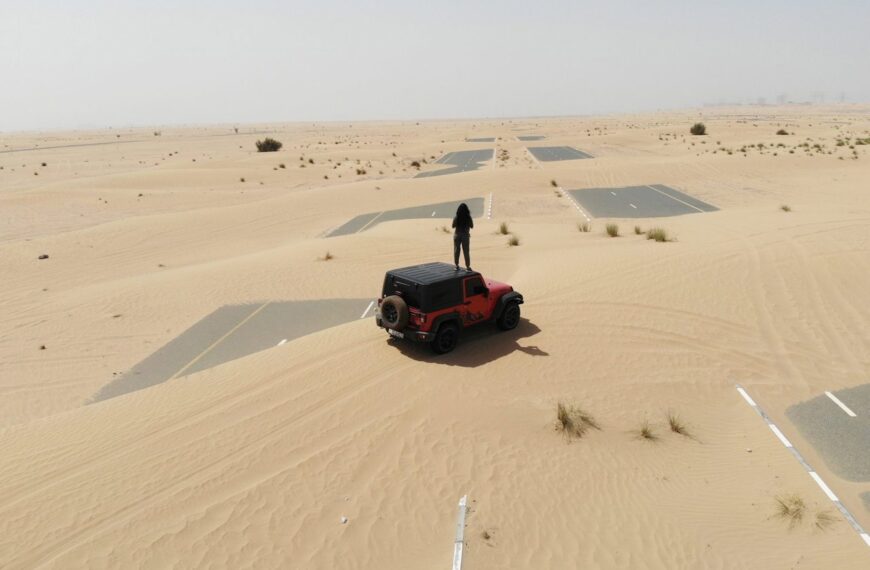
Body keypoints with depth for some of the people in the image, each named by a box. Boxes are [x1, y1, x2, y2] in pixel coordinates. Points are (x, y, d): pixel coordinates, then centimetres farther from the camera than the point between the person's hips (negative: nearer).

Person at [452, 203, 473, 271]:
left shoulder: (456, 218, -13)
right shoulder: (468, 218, -12)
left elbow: (453, 226, -1)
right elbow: (472, 226, 0)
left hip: (457, 235, 0)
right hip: (465, 235, 0)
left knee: (456, 250, 12)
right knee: (466, 251, 8)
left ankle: (457, 265, 14)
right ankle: (468, 266, 10)